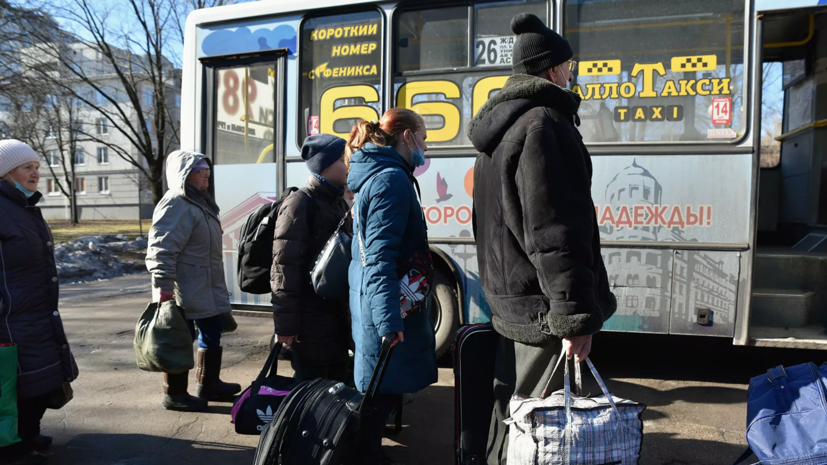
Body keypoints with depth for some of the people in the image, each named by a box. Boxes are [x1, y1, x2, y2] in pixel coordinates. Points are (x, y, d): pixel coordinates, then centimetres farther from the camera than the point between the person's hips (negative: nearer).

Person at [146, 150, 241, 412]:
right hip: (184, 290, -10)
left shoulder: (201, 202, 17)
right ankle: (174, 394, 13)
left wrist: (215, 282, 26)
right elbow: (162, 249, -23)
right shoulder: (175, 206, -16)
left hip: (207, 287, 10)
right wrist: (163, 287, -26)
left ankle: (208, 383, 30)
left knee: (212, 331, 17)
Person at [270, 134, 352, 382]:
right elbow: (286, 266, -17)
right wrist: (285, 322, -19)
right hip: (310, 317, -8)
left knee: (336, 383, 17)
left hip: (337, 312, 8)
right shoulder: (300, 204, -13)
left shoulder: (339, 203, 13)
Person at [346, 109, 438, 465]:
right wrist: (389, 319, -28)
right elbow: (380, 256, -24)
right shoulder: (392, 178, -15)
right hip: (388, 307, -10)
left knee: (378, 391, 19)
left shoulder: (373, 176, 16)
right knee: (381, 391, 1)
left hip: (370, 305, 10)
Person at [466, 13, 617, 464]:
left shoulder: (497, 129, 18)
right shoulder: (543, 124, -15)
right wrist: (576, 317, -20)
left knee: (511, 417, 21)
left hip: (509, 301, 10)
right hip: (544, 308, -10)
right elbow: (554, 232, -22)